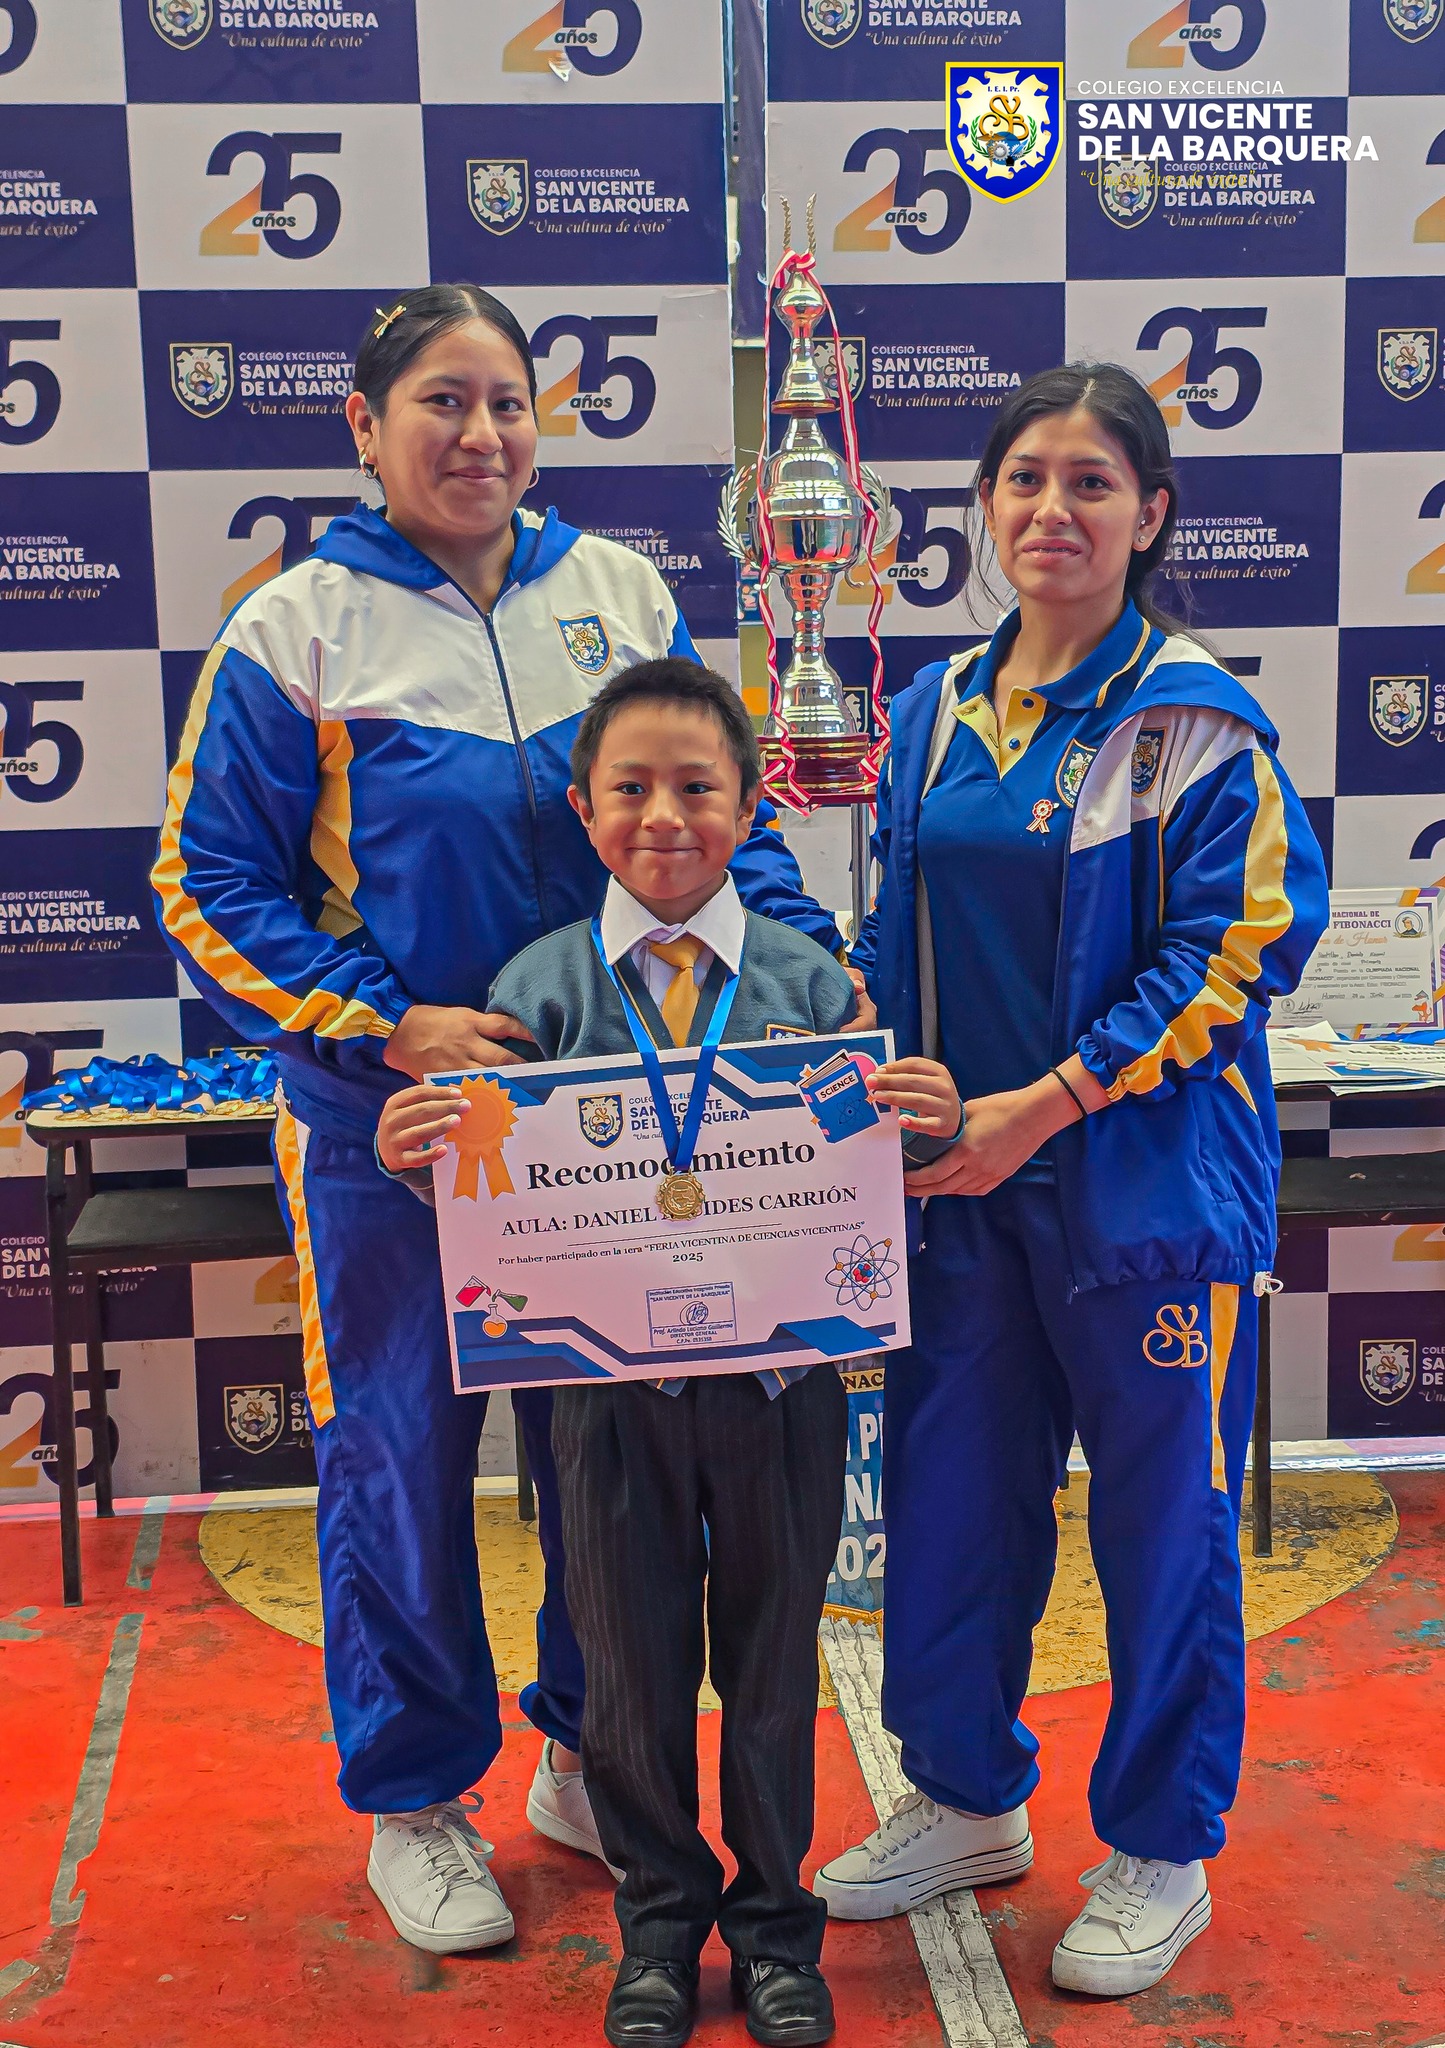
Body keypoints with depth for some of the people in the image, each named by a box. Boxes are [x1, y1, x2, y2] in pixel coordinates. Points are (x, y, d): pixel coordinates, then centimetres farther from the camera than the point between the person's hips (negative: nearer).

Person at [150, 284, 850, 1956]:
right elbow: (211, 889, -7)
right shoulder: (298, 630, -6)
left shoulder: (621, 594, 5)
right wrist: (389, 1027, -18)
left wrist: (805, 952, -6)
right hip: (390, 1132, -3)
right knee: (400, 1458, 8)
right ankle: (414, 1803, 29)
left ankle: (590, 1756, 36)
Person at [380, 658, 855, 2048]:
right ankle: (659, 1914, 37)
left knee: (771, 1651, 15)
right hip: (612, 1377, 0)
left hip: (779, 1372, 0)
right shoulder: (540, 986, -3)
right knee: (633, 1658, 14)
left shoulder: (812, 983, -3)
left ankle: (773, 1917, 36)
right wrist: (414, 1152, -24)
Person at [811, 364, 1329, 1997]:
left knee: (1160, 1521, 7)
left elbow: (1239, 942, -14)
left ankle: (1158, 1855, 26)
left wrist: (1038, 1108, -17)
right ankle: (967, 1800, 35)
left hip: (1149, 1181, -5)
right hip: (962, 1185, 5)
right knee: (947, 1494, 13)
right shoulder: (936, 713, 9)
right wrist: (896, 1087, -1)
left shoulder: (1197, 720, -8)